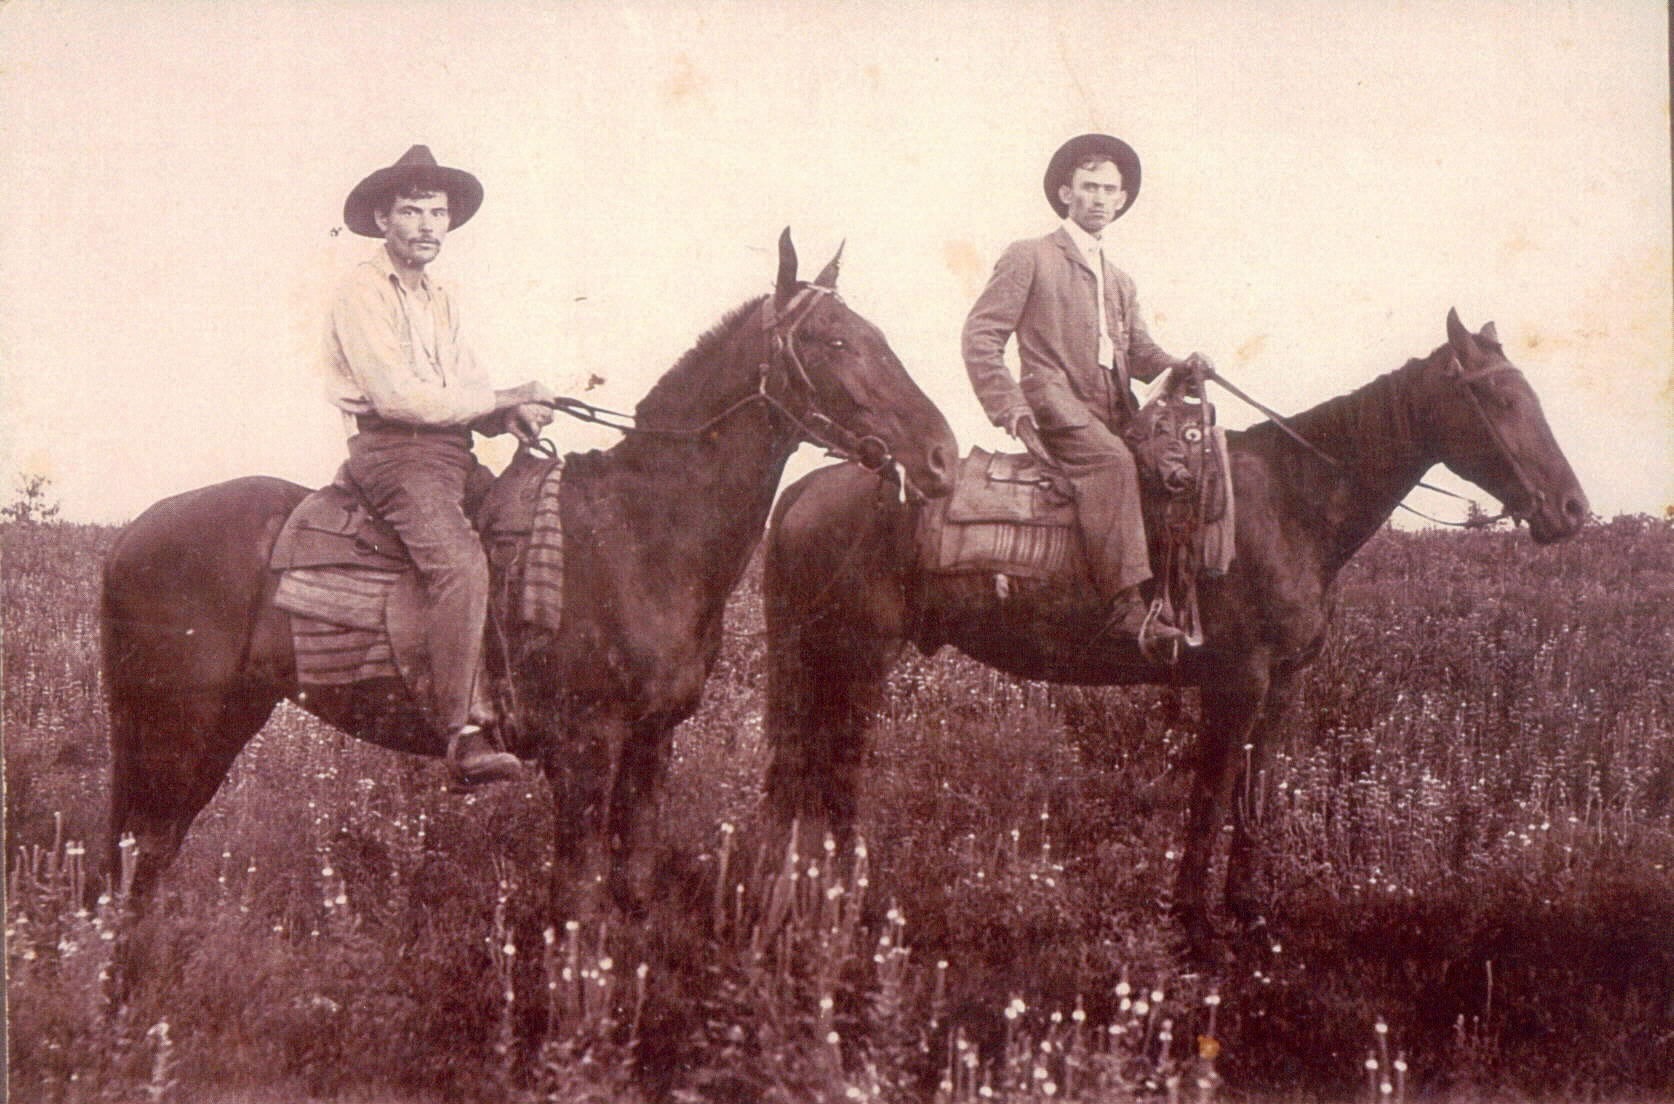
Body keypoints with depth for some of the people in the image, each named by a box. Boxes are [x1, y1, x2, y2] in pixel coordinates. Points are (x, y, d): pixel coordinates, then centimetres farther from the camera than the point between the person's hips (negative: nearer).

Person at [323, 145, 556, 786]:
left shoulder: (440, 301, 23)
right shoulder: (361, 293, -3)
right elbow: (397, 395, -14)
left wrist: (514, 416, -4)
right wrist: (505, 399, -10)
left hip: (453, 454, 9)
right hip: (391, 451, -9)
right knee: (459, 561, -30)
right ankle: (461, 735, -35)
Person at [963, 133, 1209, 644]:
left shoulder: (1120, 281, 30)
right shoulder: (1029, 257, 9)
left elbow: (1139, 351, 20)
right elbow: (980, 335, 1)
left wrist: (1180, 368, -4)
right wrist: (1010, 408, -11)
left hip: (1112, 411, 7)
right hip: (1055, 404, -7)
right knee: (1111, 460, -33)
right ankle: (1126, 605, -40)